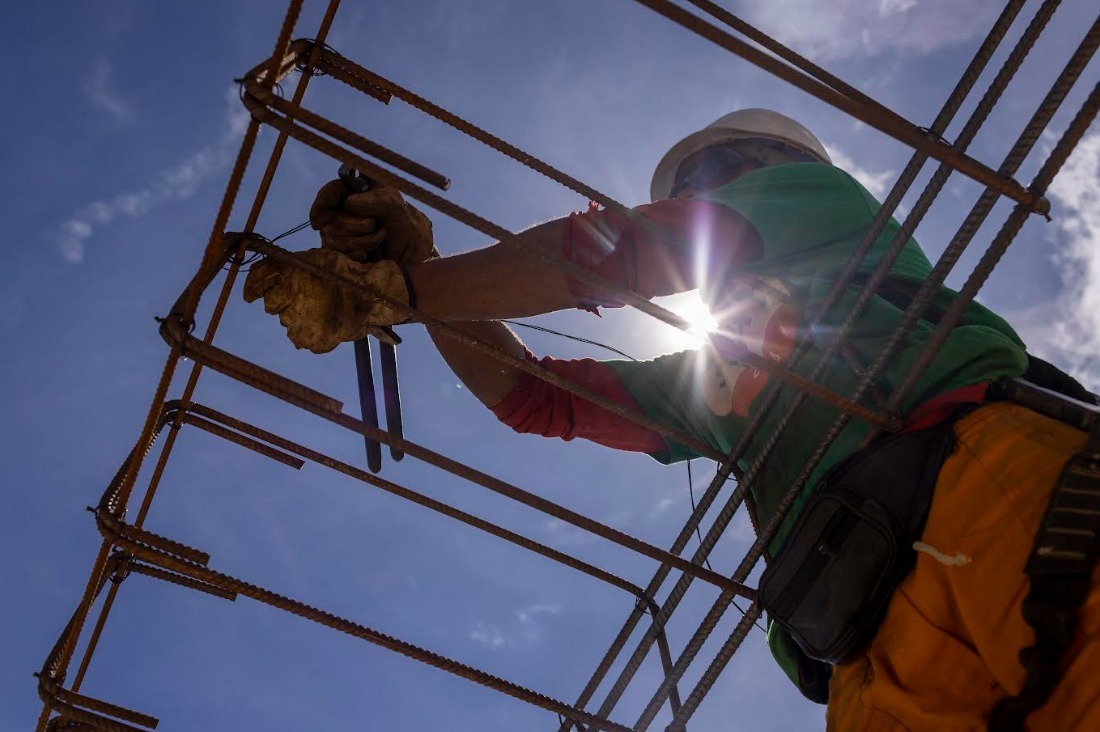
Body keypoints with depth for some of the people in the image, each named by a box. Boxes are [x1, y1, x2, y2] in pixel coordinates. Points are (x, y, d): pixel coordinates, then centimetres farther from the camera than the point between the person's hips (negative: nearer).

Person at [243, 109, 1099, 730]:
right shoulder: (708, 382, 36)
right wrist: (412, 278, 26)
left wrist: (408, 288, 10)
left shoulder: (812, 184, 21)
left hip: (992, 487, -5)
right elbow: (531, 396, 36)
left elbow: (619, 249, 8)